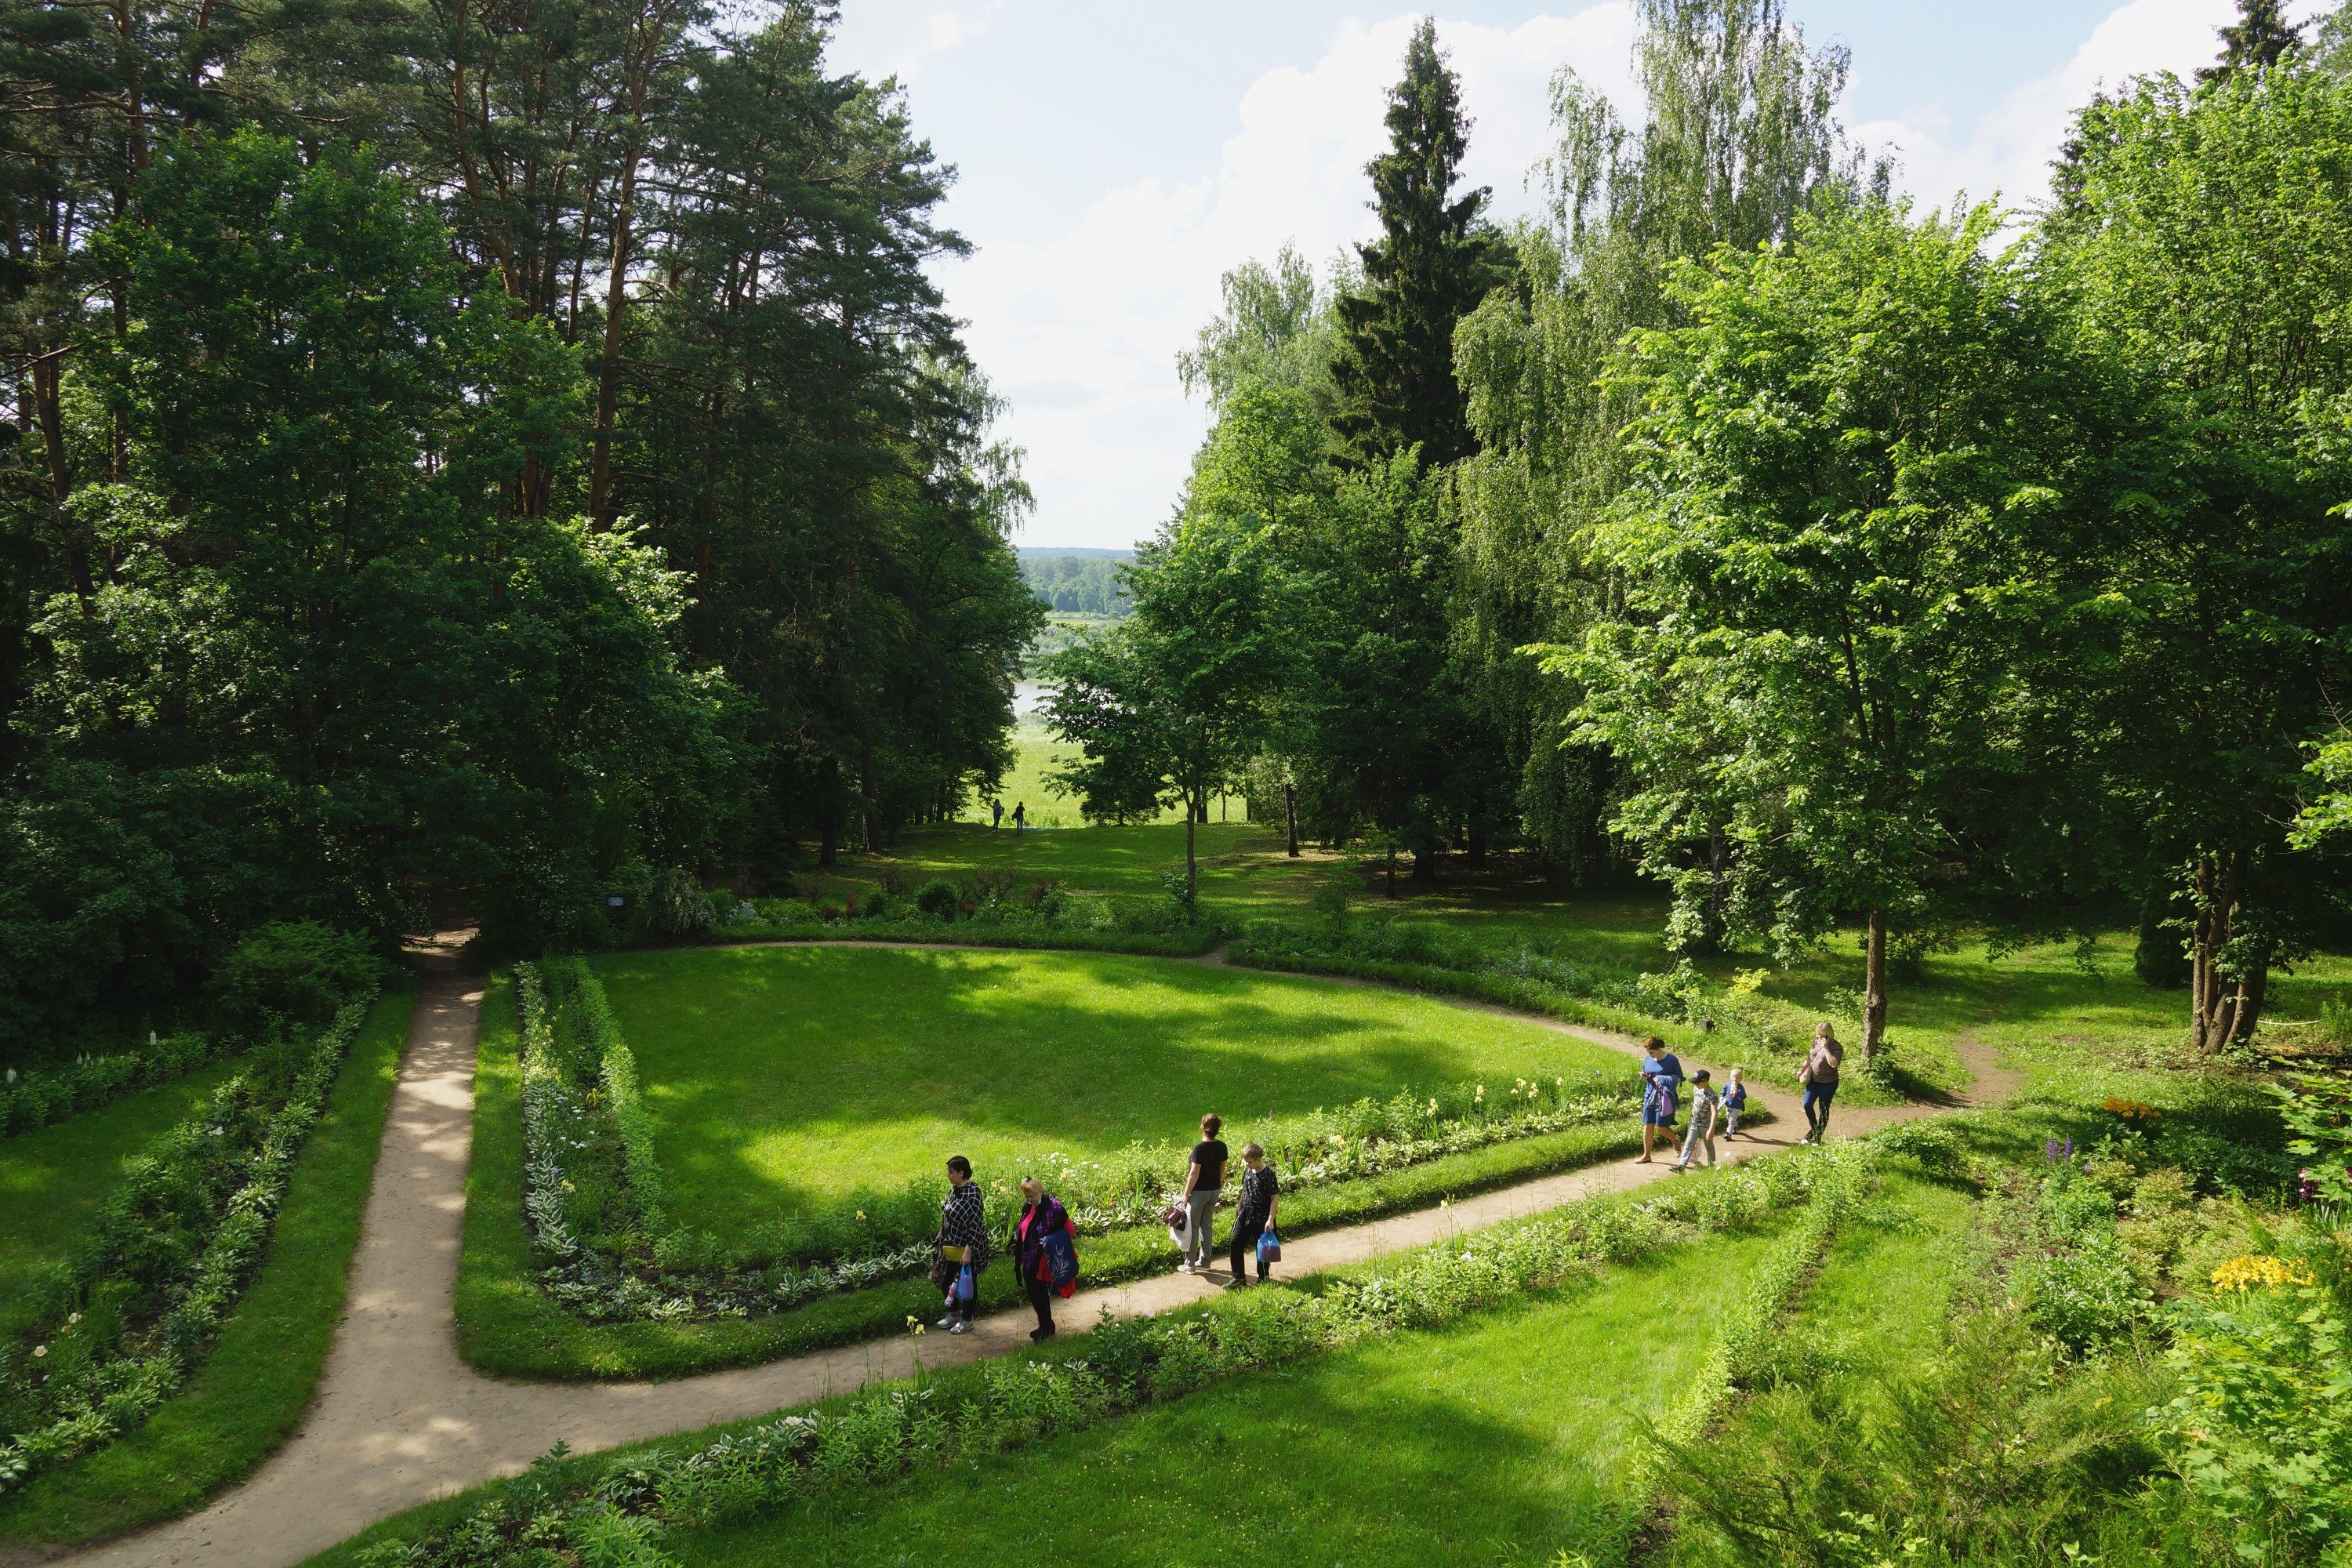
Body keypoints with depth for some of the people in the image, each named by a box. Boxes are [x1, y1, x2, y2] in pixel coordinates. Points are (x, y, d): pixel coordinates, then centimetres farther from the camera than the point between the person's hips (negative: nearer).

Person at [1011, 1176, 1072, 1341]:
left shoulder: (1053, 1207, -19)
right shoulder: (1028, 1206, 5)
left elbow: (1067, 1230, -14)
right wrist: (1017, 1236, 2)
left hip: (1042, 1260, -8)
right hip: (1029, 1260, 8)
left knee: (1039, 1293, 0)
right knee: (1033, 1291, 14)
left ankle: (1046, 1327, 19)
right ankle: (1046, 1325, 30)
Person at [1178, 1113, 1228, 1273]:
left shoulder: (1200, 1148, -22)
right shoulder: (1221, 1147, -2)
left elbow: (1194, 1173, -20)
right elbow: (1222, 1170, 7)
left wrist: (1186, 1194, -12)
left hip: (1199, 1192, -6)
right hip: (1214, 1191, 6)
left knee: (1192, 1227, 6)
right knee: (1207, 1225, 18)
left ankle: (1189, 1264, 12)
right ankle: (1204, 1260, 25)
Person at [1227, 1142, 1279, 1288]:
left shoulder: (1268, 1174, -19)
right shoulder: (1248, 1170, 1)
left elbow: (1274, 1198, -17)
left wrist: (1270, 1220, -20)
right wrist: (1240, 1207, 20)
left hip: (1261, 1216, -7)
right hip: (1246, 1213, 7)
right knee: (1235, 1244, 3)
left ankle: (1263, 1280, 24)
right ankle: (1239, 1278, 13)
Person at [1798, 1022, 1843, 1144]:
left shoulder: (1836, 1047, -17)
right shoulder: (1816, 1042, 3)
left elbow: (1834, 1064, -32)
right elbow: (1810, 1057, 17)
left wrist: (1825, 1048, -29)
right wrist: (1802, 1069, 8)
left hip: (1828, 1083, -5)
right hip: (1813, 1080, 6)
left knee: (1823, 1109, 5)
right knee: (1807, 1104, -1)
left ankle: (1818, 1135, 20)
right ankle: (1813, 1129, 22)